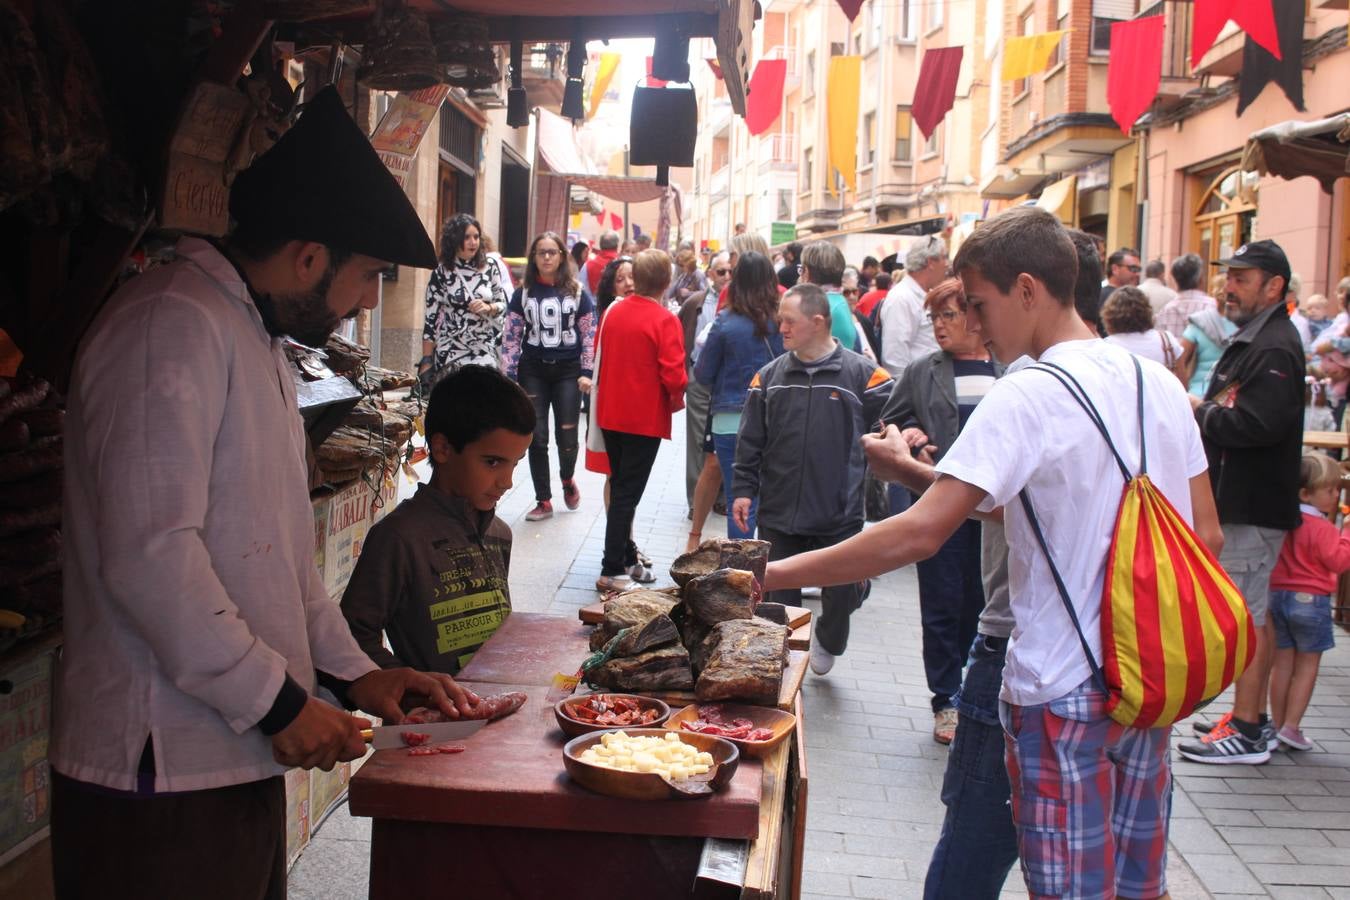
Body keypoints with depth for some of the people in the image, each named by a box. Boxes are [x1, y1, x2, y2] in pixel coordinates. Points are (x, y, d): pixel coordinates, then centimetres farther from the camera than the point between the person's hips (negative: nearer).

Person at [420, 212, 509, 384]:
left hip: (485, 351, 2)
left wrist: (488, 308, -11)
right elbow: (431, 318, -3)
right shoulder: (441, 273, -3)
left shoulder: (489, 270, 5)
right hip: (450, 353, -2)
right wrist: (426, 361, -5)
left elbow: (503, 305, 12)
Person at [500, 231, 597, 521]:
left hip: (568, 372, -1)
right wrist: (508, 377, -3)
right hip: (533, 372, 1)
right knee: (537, 439, 1)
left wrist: (586, 372, -6)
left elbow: (590, 335, 2)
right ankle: (543, 501, 13)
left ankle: (567, 480, 31)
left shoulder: (577, 292, 1)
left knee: (567, 438, -1)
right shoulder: (523, 293, 3)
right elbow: (511, 337, 3)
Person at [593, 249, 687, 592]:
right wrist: (677, 400, -1)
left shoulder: (613, 312, 3)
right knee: (627, 493, -1)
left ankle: (626, 557, 28)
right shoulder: (665, 320, -16)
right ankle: (612, 570, 1)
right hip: (646, 418, -6)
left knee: (620, 488, 18)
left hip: (611, 415, 6)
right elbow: (673, 374, -19)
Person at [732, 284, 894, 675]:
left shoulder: (861, 374, -5)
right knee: (778, 599, 9)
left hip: (840, 515, -2)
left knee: (842, 593, 9)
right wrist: (743, 489, 2)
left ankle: (827, 641, 41)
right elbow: (750, 440, 6)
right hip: (778, 513, 2)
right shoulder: (770, 375, 4)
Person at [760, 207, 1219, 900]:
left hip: (1063, 690, -7)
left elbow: (920, 535, -25)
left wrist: (774, 575, -21)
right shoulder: (1160, 384, 4)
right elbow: (1206, 537, 8)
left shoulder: (1026, 396, -18)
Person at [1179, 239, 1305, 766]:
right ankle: (1252, 716, 27)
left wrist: (1201, 412, -15)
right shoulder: (1249, 339, 16)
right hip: (1240, 500, 11)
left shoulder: (1275, 348, -18)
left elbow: (1257, 423, -29)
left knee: (1245, 618, -5)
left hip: (1254, 506, -11)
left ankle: (1247, 733, 3)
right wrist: (1205, 411, 1)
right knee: (1253, 614, 17)